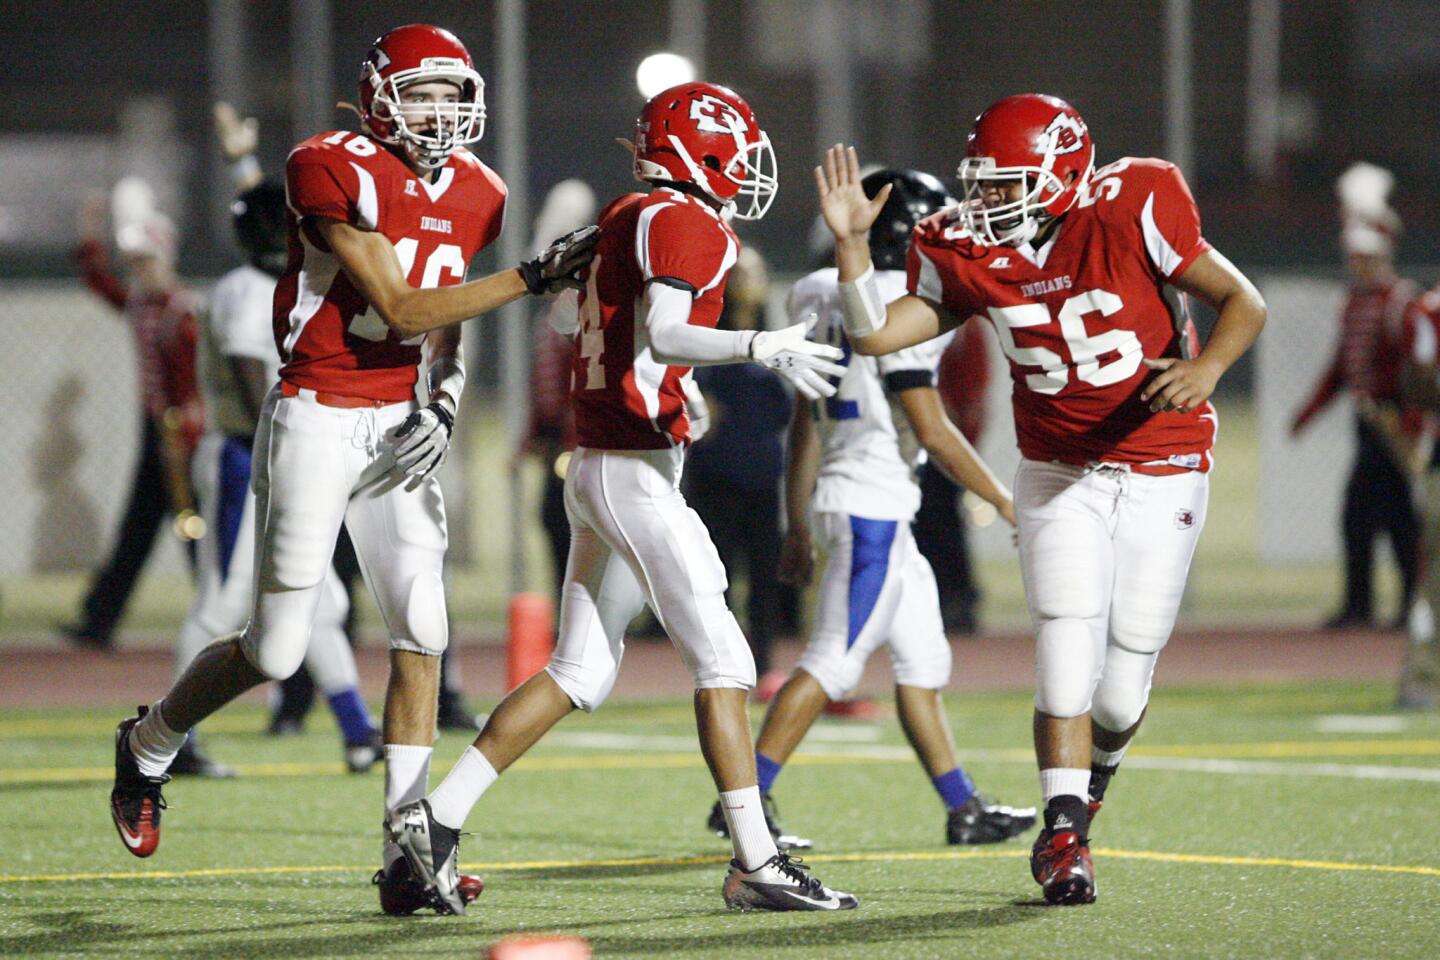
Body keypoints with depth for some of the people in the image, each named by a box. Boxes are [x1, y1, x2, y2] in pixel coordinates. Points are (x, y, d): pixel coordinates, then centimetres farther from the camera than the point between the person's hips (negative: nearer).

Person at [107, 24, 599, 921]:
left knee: (423, 635, -5)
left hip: (395, 429, 6)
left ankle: (408, 857, -1)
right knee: (275, 651, -2)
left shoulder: (474, 196, 6)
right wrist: (534, 278, -20)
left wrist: (443, 408, -4)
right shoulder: (332, 171, -15)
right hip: (316, 418, -6)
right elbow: (400, 310, -19)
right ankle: (147, 748, 27)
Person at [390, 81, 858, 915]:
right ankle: (756, 863, -7)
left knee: (582, 672, 13)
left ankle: (440, 816, 8)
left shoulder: (626, 221, 16)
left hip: (596, 464, 9)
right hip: (636, 466, -9)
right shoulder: (685, 224, -10)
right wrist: (759, 348, -38)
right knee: (723, 661, -6)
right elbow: (662, 336, -25)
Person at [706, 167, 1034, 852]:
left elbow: (805, 425, 17)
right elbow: (932, 430, -14)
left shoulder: (830, 302, 13)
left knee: (923, 659, 13)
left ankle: (963, 809, 17)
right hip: (872, 505, -10)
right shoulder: (898, 307, -14)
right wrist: (1004, 502, -6)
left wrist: (798, 527, 21)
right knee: (833, 661, -9)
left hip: (835, 499, 10)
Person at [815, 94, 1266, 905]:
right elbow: (876, 335, -9)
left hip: (1161, 473, -2)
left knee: (1121, 688, 1)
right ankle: (1066, 838, -8)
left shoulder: (1131, 214, -16)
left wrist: (1206, 368, -30)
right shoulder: (967, 255, -5)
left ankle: (1085, 790, 31)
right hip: (1059, 474, 2)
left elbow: (1244, 303, -12)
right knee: (1066, 659, -14)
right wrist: (852, 241, -19)